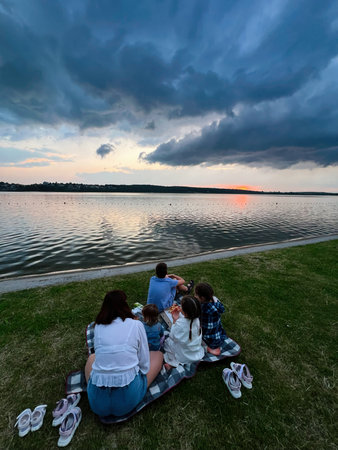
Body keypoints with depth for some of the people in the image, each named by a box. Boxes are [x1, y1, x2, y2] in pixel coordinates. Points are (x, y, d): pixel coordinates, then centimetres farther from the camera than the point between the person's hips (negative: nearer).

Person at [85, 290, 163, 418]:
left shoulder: (98, 326, 1)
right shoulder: (136, 325, -8)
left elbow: (101, 353, 16)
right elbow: (144, 364, -4)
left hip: (97, 403, 3)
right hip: (127, 401, -3)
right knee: (158, 354, 16)